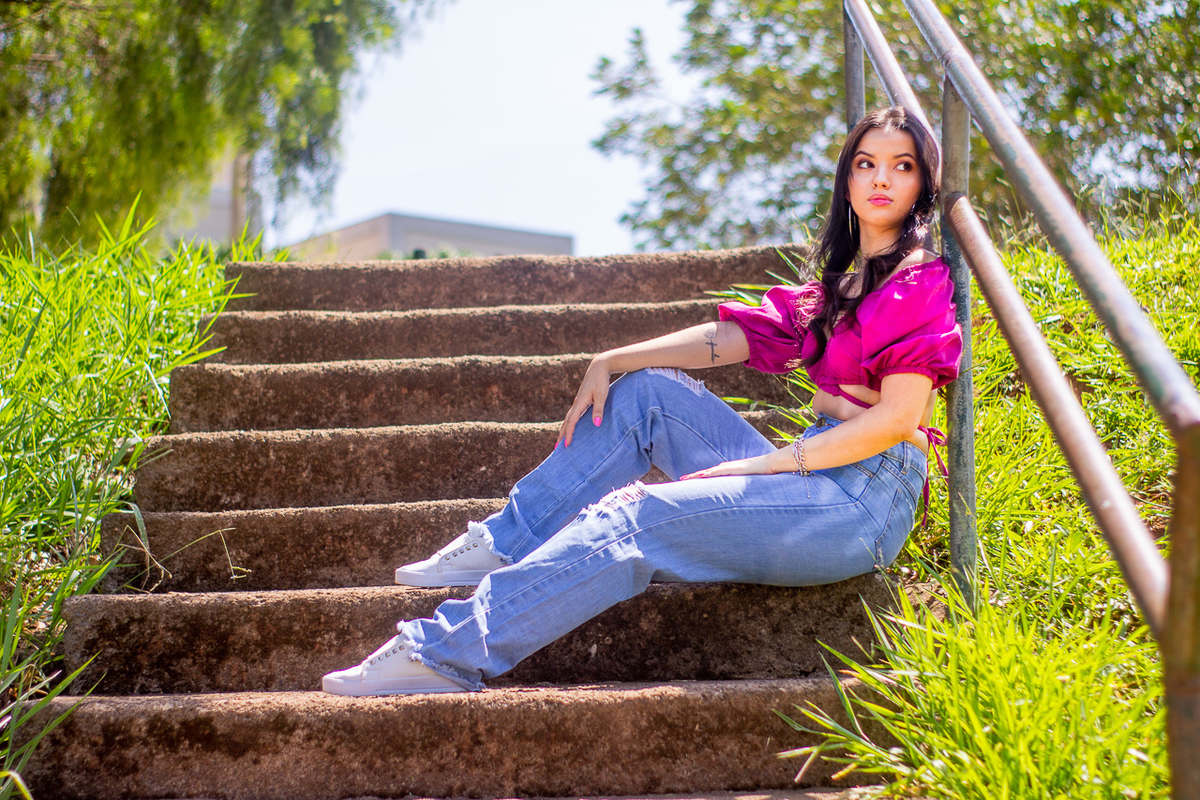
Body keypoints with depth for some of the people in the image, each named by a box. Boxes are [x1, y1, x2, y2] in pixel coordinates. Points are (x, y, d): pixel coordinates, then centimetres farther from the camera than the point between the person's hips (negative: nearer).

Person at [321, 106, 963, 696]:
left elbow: (896, 419, -15)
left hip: (862, 500, -8)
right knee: (644, 391, 2)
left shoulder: (920, 282, -4)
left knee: (635, 520, -23)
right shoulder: (845, 283, 22)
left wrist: (760, 464, -15)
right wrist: (610, 363, 4)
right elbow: (736, 336, 14)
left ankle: (449, 651, -25)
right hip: (810, 474, 8)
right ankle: (505, 547, -2)